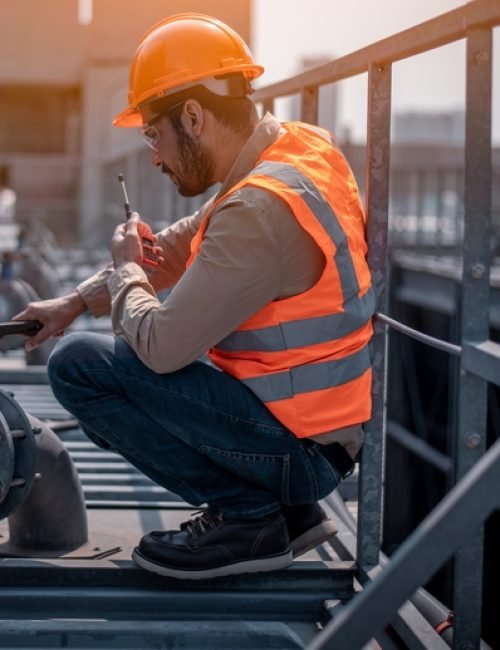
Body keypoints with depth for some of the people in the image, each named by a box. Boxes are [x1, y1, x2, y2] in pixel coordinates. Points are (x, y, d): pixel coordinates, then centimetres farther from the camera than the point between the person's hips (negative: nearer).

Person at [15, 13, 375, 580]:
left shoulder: (260, 211, -26)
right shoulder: (302, 145, 3)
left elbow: (161, 346, -23)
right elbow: (181, 245, 15)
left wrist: (126, 270, -3)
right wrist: (76, 301, 14)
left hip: (298, 449, -9)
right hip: (329, 428, 9)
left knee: (79, 366, -11)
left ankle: (245, 517, -4)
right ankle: (288, 511, 15)